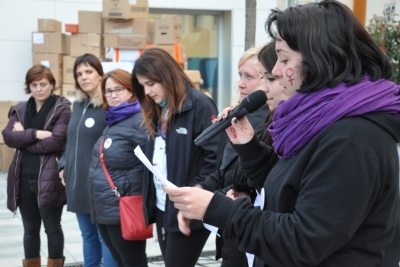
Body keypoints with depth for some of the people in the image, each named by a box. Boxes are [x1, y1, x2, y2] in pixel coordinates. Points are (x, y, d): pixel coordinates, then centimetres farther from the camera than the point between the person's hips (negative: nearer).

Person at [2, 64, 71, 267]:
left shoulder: (62, 109, -6)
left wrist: (23, 138, -8)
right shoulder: (20, 109, 12)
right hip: (24, 177, 5)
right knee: (30, 228, 15)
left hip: (49, 178, -5)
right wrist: (34, 133, -18)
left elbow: (56, 141, -18)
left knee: (52, 228, 6)